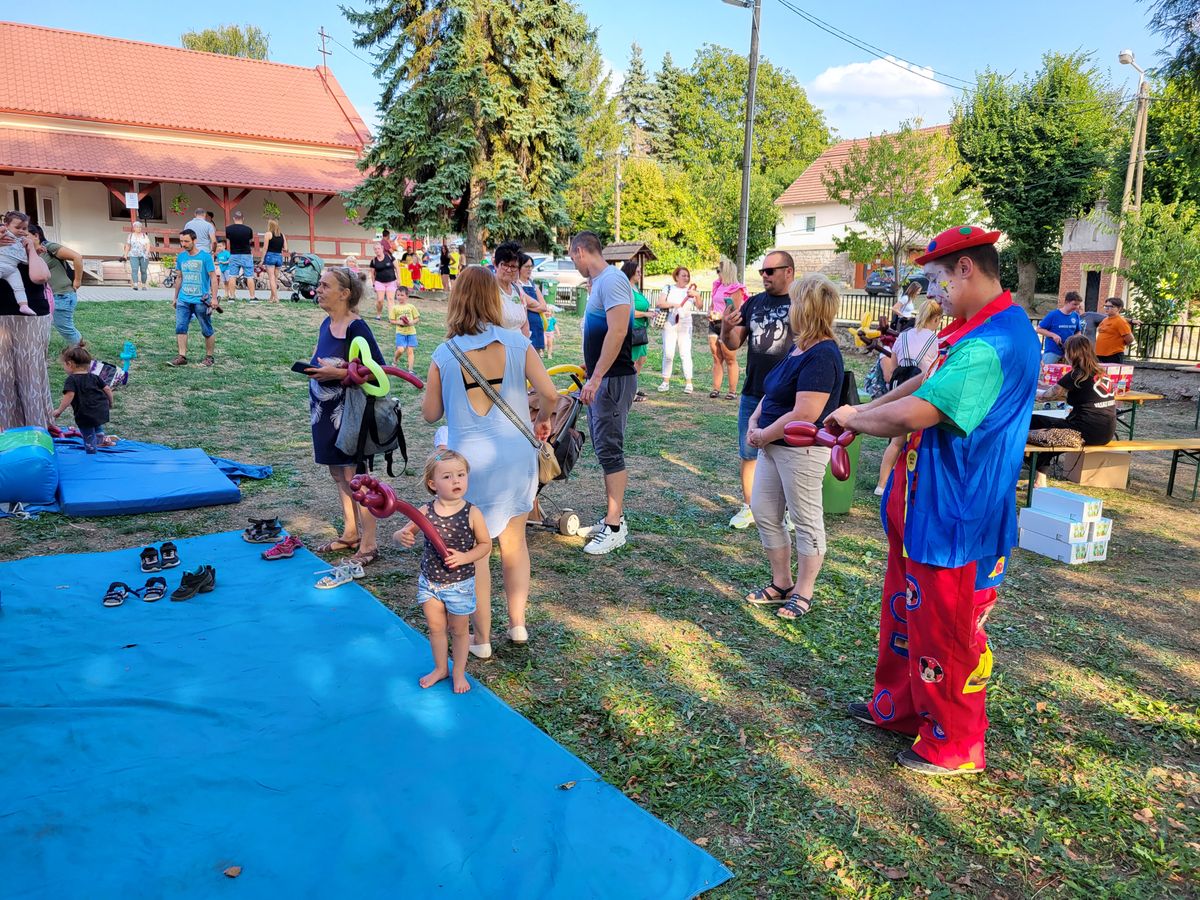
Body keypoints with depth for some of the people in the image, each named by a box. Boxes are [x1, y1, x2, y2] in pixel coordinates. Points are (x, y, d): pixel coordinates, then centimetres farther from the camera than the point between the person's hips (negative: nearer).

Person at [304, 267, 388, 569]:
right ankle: (350, 534, 29)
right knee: (338, 474, 16)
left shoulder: (356, 327, -17)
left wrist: (338, 373, -24)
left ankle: (369, 544, 7)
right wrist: (315, 369, 7)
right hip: (325, 409, 9)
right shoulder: (327, 324, 9)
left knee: (353, 477, -3)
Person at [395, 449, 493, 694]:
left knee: (459, 630, 14)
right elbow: (401, 535, -3)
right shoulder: (426, 512, -10)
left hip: (459, 583, -2)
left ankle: (459, 672, 34)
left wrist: (465, 557, -24)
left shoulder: (472, 513, -16)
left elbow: (485, 544, -7)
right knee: (435, 627, 18)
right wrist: (403, 537, -27)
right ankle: (440, 668, 38)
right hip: (429, 580, 3)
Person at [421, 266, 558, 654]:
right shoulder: (516, 343, -6)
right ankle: (517, 623, 27)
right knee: (514, 540, 20)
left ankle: (481, 639, 21)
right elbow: (550, 393, -11)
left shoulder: (444, 353, -8)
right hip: (516, 455, 2)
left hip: (469, 460, -2)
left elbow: (430, 414, 0)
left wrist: (428, 392, 20)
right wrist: (543, 419, 9)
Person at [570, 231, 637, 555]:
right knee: (605, 450, 14)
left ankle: (615, 528, 1)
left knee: (610, 451, -6)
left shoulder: (611, 280, -16)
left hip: (613, 380, -10)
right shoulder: (600, 282, 15)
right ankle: (612, 517, 23)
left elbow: (617, 332, -25)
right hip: (600, 379, 10)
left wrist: (596, 377, -27)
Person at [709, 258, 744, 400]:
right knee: (716, 359, 8)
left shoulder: (735, 289, -10)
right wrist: (710, 313, 1)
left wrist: (721, 316, -22)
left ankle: (733, 391, 5)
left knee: (730, 360, 0)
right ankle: (715, 389, 10)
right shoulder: (717, 286, 15)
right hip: (714, 325, 8)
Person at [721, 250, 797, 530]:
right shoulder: (753, 303, 9)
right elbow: (734, 344, 10)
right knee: (748, 453, 11)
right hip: (752, 393, 5)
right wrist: (727, 329, -12)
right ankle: (749, 508, 24)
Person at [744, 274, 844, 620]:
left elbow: (804, 414, -27)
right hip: (773, 445, 10)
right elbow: (772, 392, 18)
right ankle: (781, 584, 29)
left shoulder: (821, 356, -21)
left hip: (802, 451, -10)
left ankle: (803, 593, 20)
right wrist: (754, 420, 1)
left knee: (806, 520, 5)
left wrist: (764, 435, -15)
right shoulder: (799, 348, 10)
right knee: (764, 514, 14)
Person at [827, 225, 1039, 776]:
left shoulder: (990, 344, -27)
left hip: (955, 518, -10)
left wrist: (853, 418, -13)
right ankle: (901, 707, 42)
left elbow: (910, 415, -33)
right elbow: (923, 384, 18)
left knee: (946, 632, 6)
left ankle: (953, 746, 26)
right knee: (906, 610, 23)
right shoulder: (980, 329, 9)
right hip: (925, 505, 10)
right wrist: (860, 411, 7)